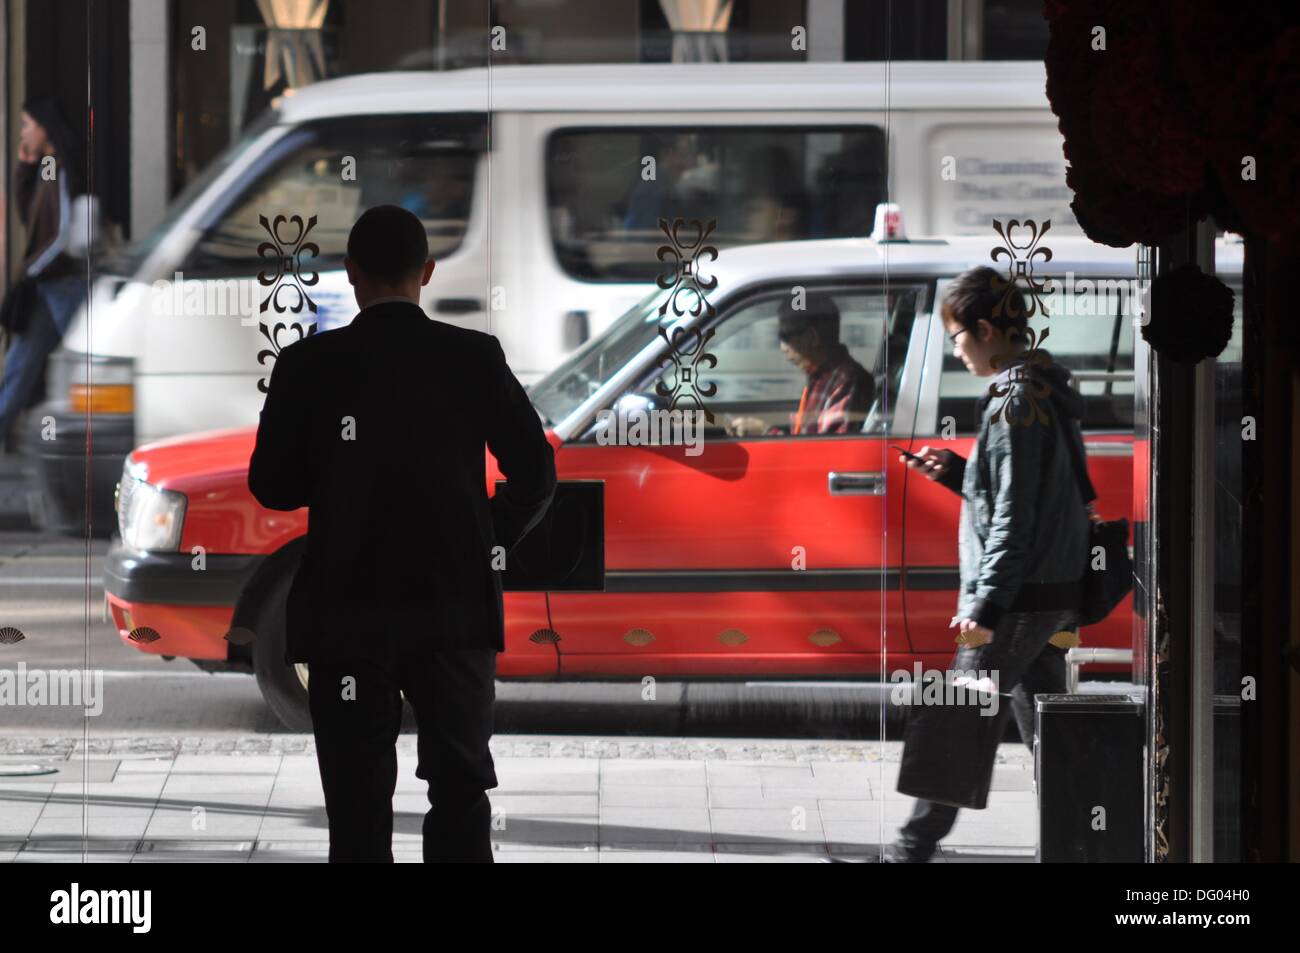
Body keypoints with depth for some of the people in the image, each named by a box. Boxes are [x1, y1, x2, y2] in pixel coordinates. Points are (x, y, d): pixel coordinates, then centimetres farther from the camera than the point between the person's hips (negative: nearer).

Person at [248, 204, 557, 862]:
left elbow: (270, 485, 0)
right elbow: (535, 474, -2)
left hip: (349, 613, -1)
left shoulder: (308, 364, -6)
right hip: (456, 606, 1)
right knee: (460, 787, 9)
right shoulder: (474, 357, -4)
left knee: (358, 796, 4)